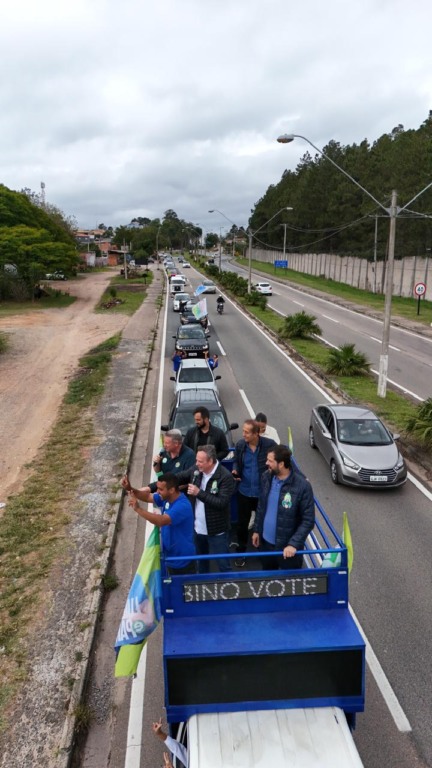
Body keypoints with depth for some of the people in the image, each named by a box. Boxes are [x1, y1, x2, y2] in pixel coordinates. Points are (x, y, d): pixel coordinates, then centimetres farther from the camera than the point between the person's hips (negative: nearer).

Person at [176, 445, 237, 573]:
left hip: (216, 530, -6)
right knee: (201, 561, 27)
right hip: (198, 528, 6)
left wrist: (199, 493, -27)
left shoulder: (225, 477, -23)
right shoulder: (196, 470, -5)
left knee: (223, 564, 8)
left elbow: (222, 503, -28)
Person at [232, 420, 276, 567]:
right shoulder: (240, 445, -11)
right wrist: (235, 471, -14)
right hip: (244, 491, 2)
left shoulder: (269, 445, -21)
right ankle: (241, 552, 37)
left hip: (263, 492, -2)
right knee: (242, 523, 16)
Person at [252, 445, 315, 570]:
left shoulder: (302, 486, -23)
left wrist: (294, 544, -25)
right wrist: (256, 530, 11)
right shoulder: (266, 477, -5)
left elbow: (308, 520, -19)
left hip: (288, 545, -5)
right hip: (265, 541, 5)